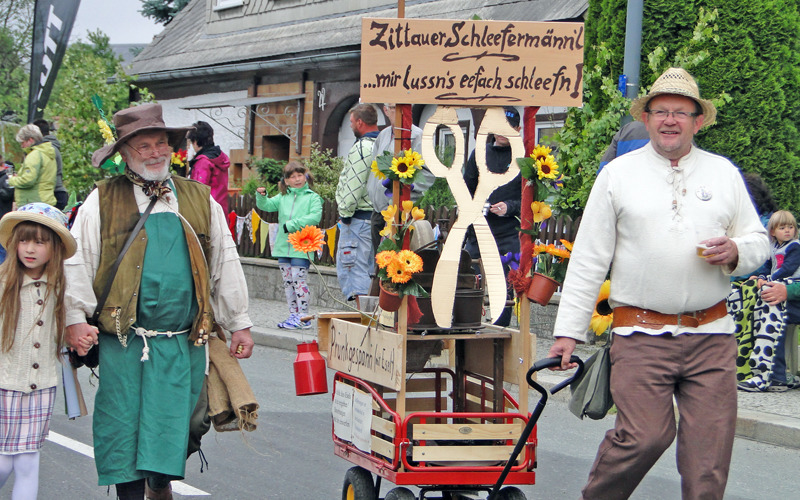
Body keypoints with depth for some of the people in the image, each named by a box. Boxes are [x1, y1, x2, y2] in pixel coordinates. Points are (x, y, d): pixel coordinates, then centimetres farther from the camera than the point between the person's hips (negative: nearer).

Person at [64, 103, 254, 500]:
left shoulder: (201, 200, 11)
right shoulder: (102, 201, 4)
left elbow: (226, 264, 15)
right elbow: (77, 262, 3)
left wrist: (239, 324, 14)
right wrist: (75, 319, -8)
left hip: (184, 344, 2)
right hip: (123, 343, -2)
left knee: (173, 427, 3)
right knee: (124, 427, 1)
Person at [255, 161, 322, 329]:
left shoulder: (312, 197, 1)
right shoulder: (282, 198, 15)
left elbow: (315, 217, -12)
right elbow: (266, 205, 12)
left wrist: (292, 225, -16)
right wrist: (261, 196, -10)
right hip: (283, 246, 6)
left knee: (298, 280, -10)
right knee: (288, 282, 9)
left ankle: (303, 317, -7)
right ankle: (293, 315, 16)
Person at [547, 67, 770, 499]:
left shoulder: (724, 173, 13)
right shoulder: (618, 174, 6)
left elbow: (758, 241, 18)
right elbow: (588, 258, 5)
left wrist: (736, 252, -6)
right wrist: (568, 331, 1)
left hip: (711, 335, 3)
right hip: (641, 334, -2)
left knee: (710, 444, -3)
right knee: (644, 436, -13)